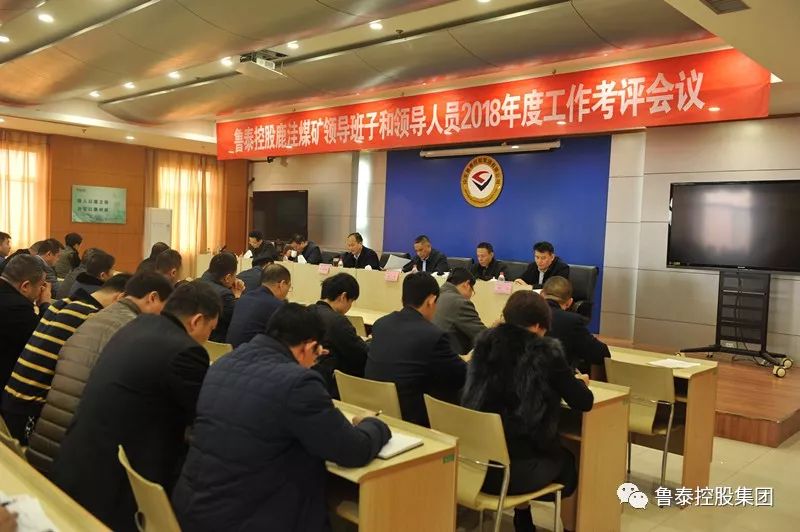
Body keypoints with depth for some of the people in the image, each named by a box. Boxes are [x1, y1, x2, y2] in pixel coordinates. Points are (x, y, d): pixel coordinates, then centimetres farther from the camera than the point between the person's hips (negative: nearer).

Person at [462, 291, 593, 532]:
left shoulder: (485, 343, 2)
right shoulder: (545, 352, -11)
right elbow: (584, 402, -4)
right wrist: (579, 382, 18)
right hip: (515, 470, -5)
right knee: (567, 460, 28)